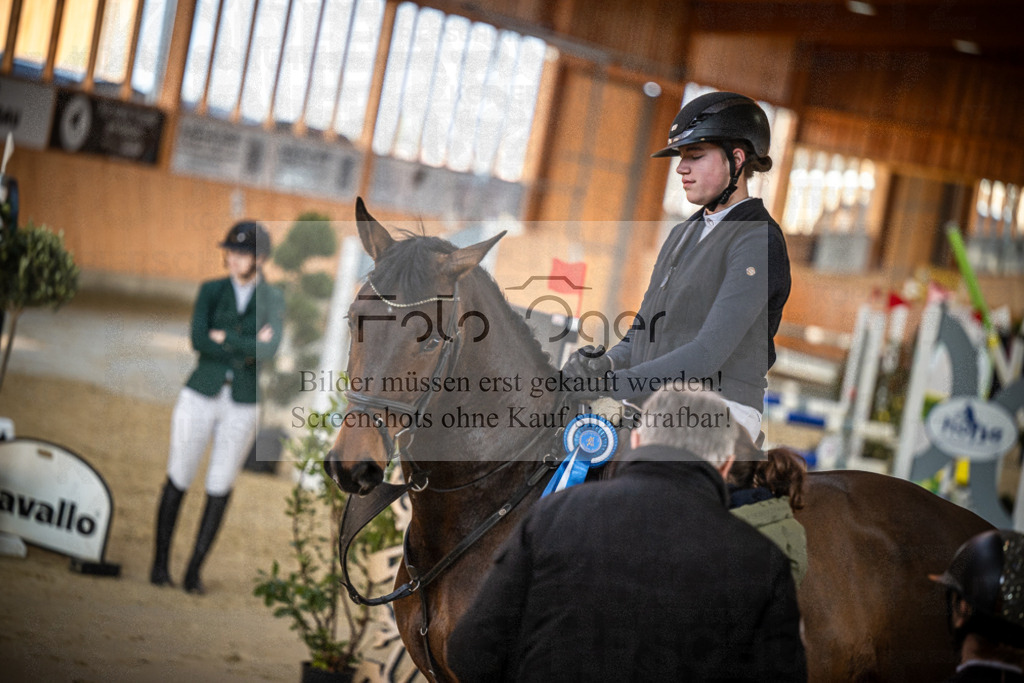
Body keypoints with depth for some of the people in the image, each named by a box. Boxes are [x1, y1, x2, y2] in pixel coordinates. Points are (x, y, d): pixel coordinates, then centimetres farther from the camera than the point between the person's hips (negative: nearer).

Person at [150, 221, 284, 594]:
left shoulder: (273, 299, 0)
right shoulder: (211, 290, 0)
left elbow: (271, 348, -15)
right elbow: (198, 340, -13)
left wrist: (225, 339, -14)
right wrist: (250, 348, -14)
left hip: (243, 406, 0)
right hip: (201, 396, 0)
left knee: (220, 489, 3)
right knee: (178, 480, 4)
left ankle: (194, 571, 13)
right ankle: (160, 563, 18)